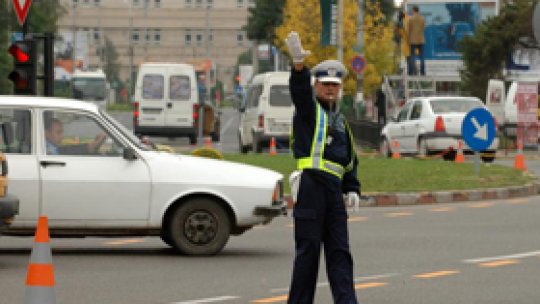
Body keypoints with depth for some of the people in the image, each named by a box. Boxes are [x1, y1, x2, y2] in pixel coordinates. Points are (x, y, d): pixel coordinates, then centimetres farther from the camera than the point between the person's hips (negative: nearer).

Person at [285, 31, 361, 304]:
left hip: (334, 189, 7)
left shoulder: (340, 119, 22)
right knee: (308, 249, -4)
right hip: (310, 186, -6)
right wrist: (299, 64, -40)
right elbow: (299, 89, -20)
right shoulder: (309, 108, 3)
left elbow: (349, 158, 26)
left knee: (340, 251, 4)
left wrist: (352, 189, 14)